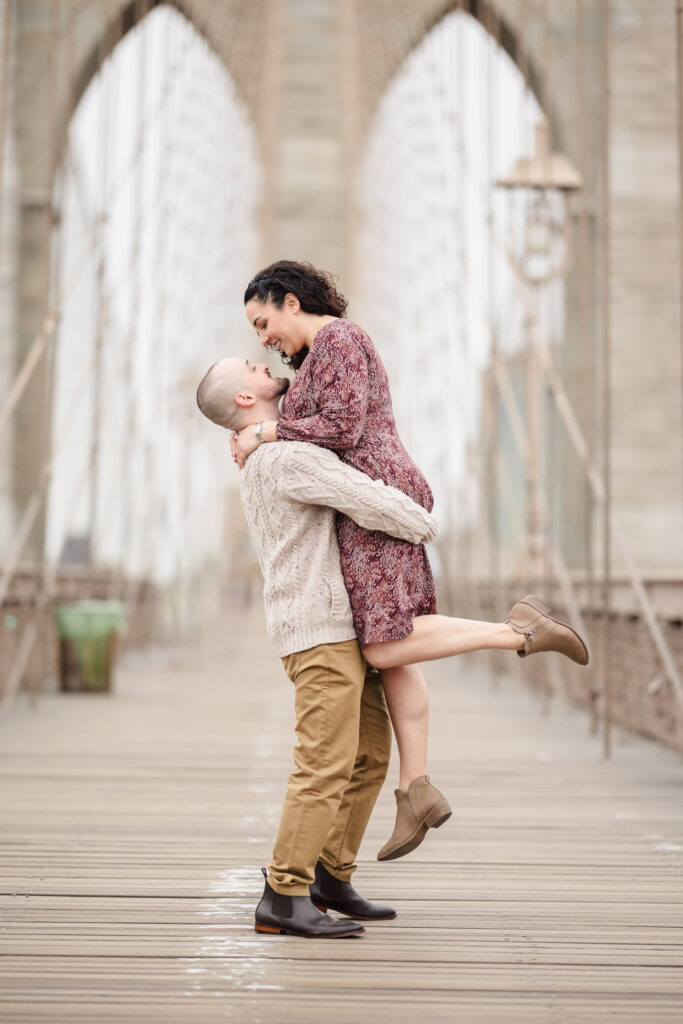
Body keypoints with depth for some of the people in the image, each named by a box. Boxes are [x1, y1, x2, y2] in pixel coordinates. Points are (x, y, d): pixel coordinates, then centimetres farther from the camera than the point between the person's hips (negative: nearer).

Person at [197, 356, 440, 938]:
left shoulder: (263, 461, 20)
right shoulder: (290, 457, -14)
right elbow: (371, 503, -20)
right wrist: (425, 527, -1)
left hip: (343, 628, 10)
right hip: (320, 631, -10)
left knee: (370, 755, 11)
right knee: (327, 764, -11)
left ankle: (331, 880, 17)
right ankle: (284, 899, -8)